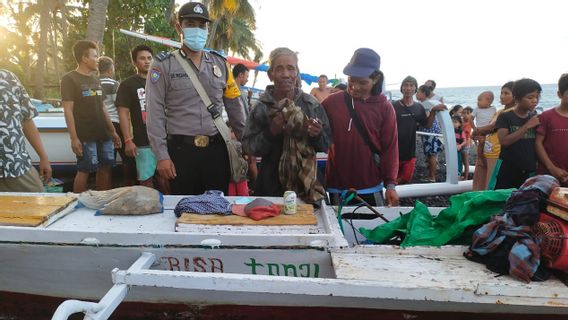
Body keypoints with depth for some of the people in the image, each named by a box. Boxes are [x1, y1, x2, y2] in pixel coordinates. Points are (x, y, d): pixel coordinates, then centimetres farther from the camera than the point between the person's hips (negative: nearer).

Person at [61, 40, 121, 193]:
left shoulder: (95, 79, 17)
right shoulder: (70, 79, -5)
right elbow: (68, 110, -11)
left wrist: (113, 131, 15)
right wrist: (74, 138, -17)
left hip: (104, 134, 7)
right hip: (85, 136, -7)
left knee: (105, 169, 8)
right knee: (84, 171, -2)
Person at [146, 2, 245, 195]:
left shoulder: (220, 63, 9)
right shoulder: (164, 65, -1)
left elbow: (234, 106, 13)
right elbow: (155, 114, -5)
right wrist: (162, 156, -10)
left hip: (217, 149, 3)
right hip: (181, 150, -2)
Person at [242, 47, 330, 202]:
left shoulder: (312, 104, 0)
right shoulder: (261, 108, -3)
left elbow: (326, 145, 4)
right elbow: (248, 146, -6)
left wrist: (317, 135, -16)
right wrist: (271, 132, -21)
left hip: (307, 182, 1)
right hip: (271, 184, -1)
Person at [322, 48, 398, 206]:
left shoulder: (385, 108, -1)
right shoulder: (331, 102, -1)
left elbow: (390, 147, -2)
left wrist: (390, 184, -6)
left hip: (370, 188, 0)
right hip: (336, 186, 0)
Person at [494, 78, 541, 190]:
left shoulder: (536, 118, 10)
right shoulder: (505, 117, -4)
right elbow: (504, 141, -17)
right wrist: (527, 126, -15)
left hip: (530, 172, 4)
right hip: (508, 172, -4)